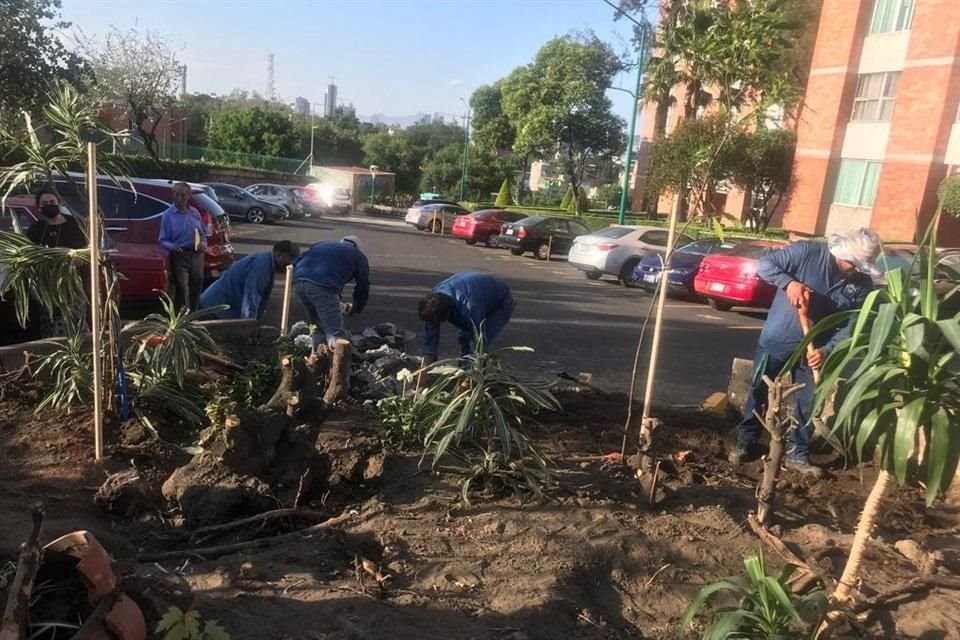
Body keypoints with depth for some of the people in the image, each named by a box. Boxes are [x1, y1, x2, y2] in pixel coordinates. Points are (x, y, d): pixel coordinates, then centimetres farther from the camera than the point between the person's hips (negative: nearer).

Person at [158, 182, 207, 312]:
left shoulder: (195, 213, 10)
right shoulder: (167, 215, -1)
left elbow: (204, 233, 19)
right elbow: (163, 240, -2)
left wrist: (203, 243, -3)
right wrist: (172, 246, -23)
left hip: (196, 255, 4)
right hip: (179, 256, -4)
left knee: (196, 288, 11)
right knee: (182, 289, -10)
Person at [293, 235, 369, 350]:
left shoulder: (322, 245, 39)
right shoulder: (359, 256, 24)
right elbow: (363, 287, 23)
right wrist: (355, 309, 42)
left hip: (298, 280, 6)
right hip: (322, 285, -6)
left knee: (319, 327, 24)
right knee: (336, 334, -6)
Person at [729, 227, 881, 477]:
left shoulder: (862, 285, -5)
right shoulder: (808, 251, -16)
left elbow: (851, 325, -5)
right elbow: (765, 264, -16)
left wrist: (827, 350, -19)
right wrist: (789, 283, -32)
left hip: (813, 349, 3)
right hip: (776, 340, -3)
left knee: (807, 404, 7)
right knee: (759, 393, 7)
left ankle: (798, 454, 23)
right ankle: (746, 442, 23)